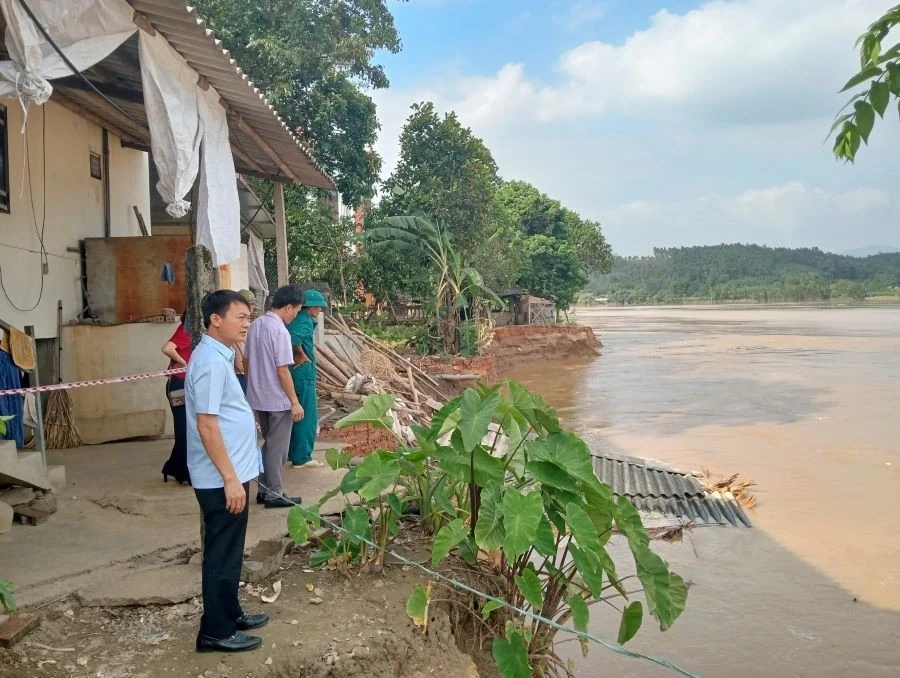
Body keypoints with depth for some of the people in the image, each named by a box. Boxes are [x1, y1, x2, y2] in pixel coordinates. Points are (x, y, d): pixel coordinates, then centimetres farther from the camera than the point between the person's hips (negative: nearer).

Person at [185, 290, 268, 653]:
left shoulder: (218, 356, 11)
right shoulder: (211, 362, -20)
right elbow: (207, 425, -24)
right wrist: (230, 479, -22)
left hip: (231, 472, 10)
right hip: (221, 478, -10)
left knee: (229, 551, 20)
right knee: (222, 554, 2)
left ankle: (230, 614, 33)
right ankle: (216, 631, 15)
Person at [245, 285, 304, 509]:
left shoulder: (255, 325, 6)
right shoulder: (279, 330, -19)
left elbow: (248, 361, 13)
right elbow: (282, 370, -21)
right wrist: (295, 402, -15)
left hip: (258, 397, 8)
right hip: (277, 400, -8)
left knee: (269, 444, 19)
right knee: (277, 448, 3)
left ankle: (264, 489, 24)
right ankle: (274, 494, 11)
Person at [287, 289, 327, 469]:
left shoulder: (295, 319, 12)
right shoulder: (306, 321, -15)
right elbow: (293, 338, -34)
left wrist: (298, 354, 7)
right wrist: (302, 355, -19)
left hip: (292, 372, 9)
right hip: (303, 372, -9)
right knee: (306, 416, -1)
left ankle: (292, 453, 26)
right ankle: (302, 457, 4)